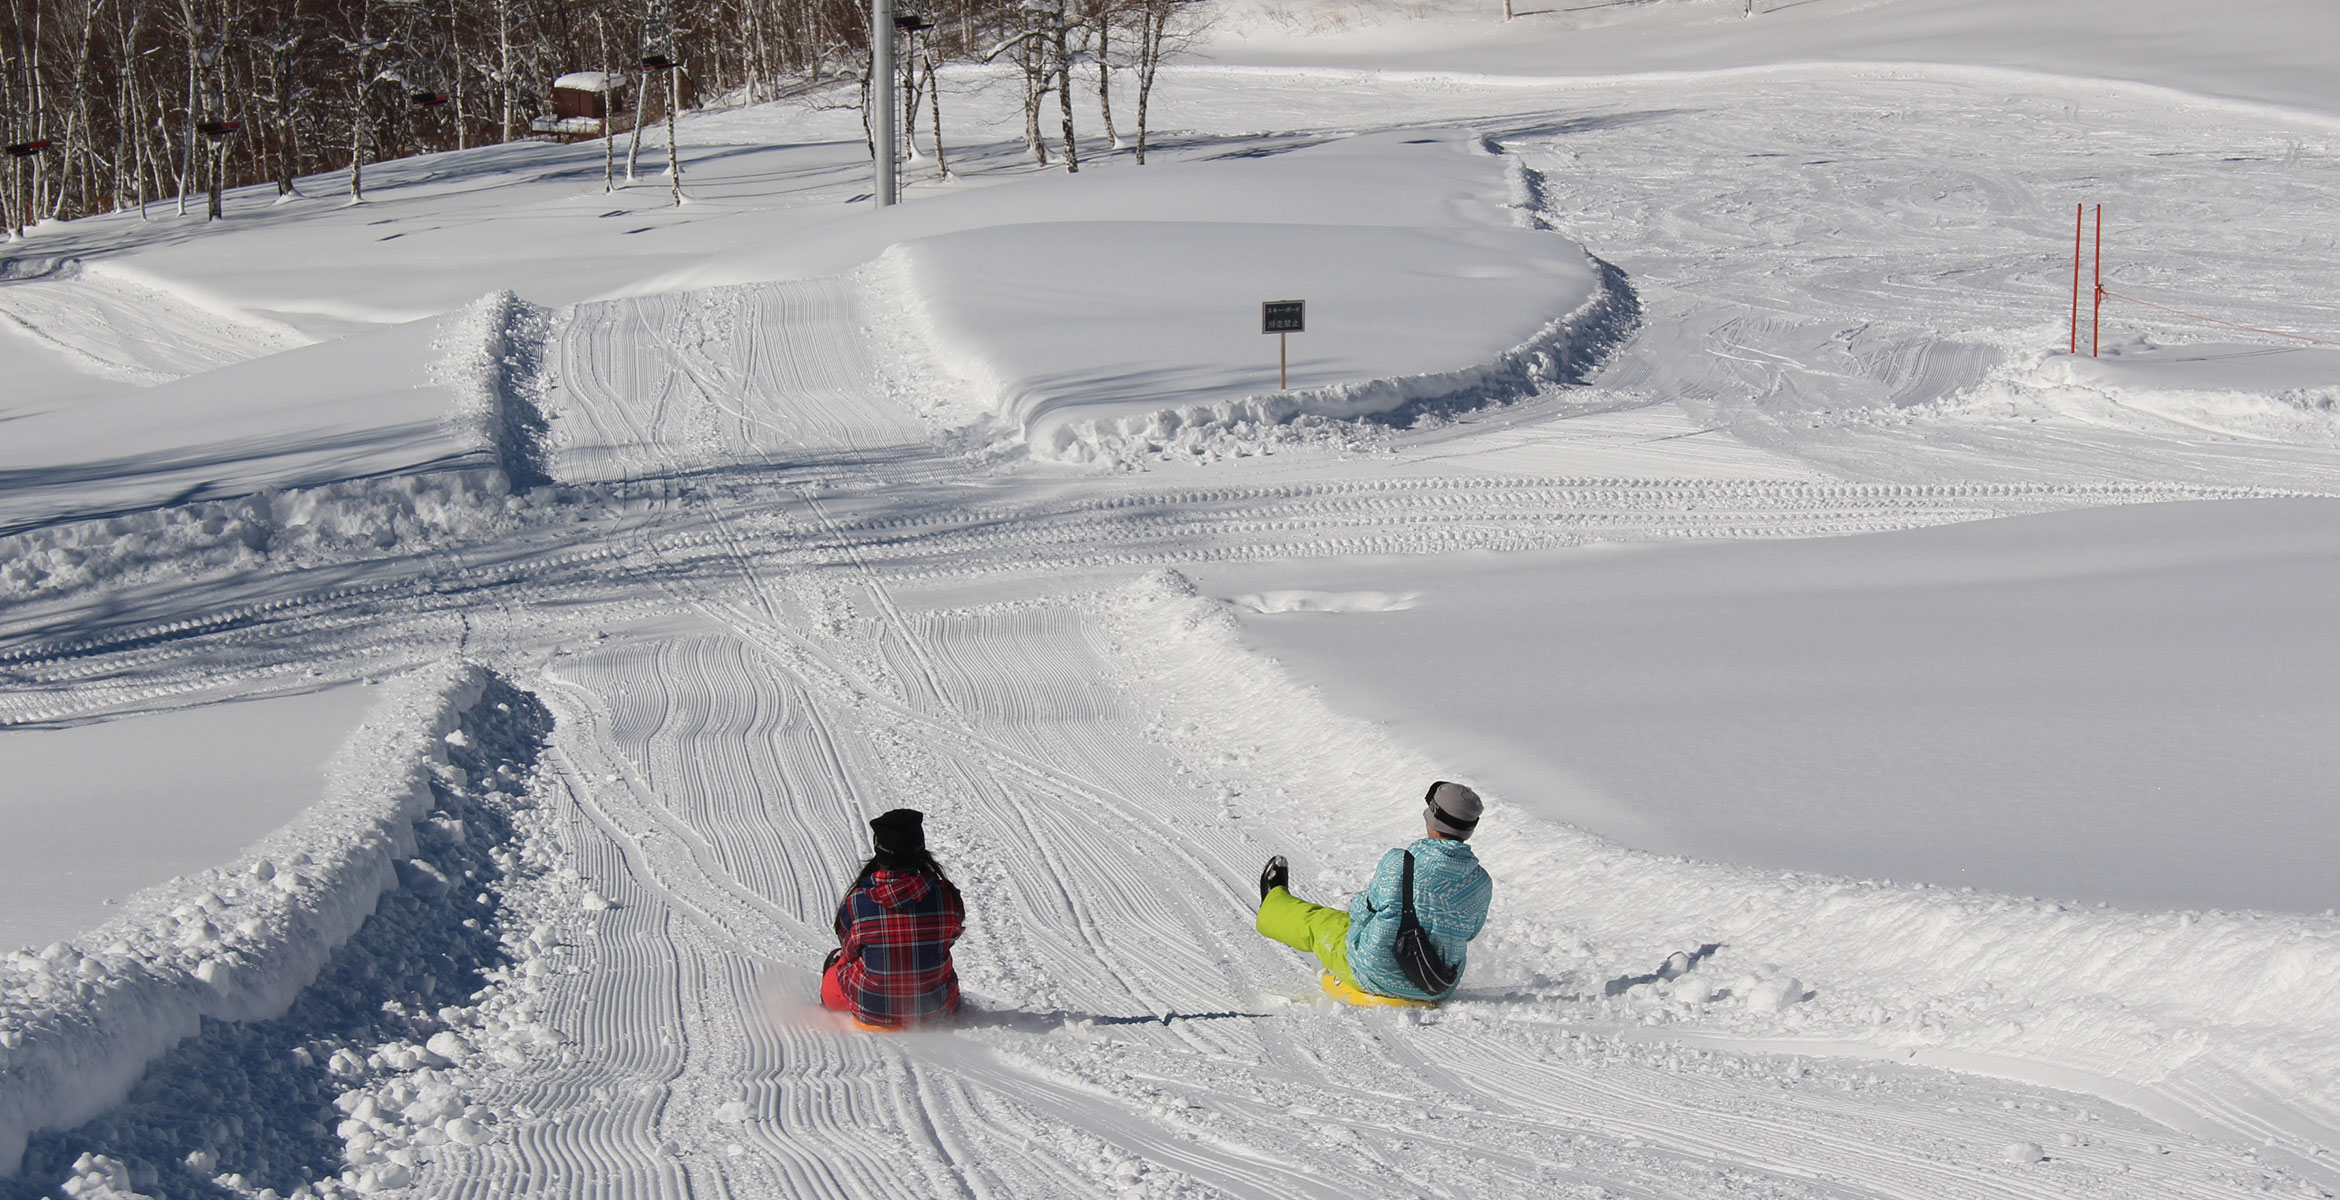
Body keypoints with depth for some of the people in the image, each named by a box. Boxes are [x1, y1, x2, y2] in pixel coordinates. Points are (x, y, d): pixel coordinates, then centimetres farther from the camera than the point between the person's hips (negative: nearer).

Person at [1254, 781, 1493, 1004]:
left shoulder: (1399, 863, -21)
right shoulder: (1481, 883, -11)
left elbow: (1363, 912, -5)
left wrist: (1357, 903, 19)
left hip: (1377, 976, -3)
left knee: (1316, 921, 26)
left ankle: (1274, 905, 59)